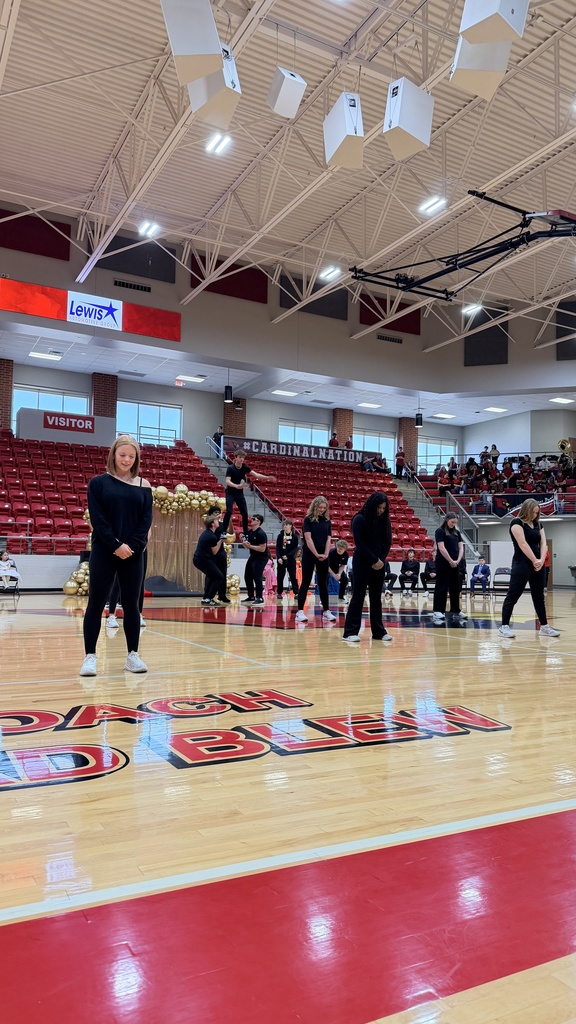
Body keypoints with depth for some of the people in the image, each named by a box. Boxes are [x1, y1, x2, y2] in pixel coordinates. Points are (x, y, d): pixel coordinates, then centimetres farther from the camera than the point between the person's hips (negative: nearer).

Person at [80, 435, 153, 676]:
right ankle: (90, 656, 6)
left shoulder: (143, 485, 7)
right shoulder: (98, 482, 2)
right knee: (96, 603, -1)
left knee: (131, 604, 6)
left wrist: (132, 545, -12)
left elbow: (147, 519, 2)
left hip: (134, 552, 2)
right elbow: (96, 518, -6)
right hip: (104, 551, -2)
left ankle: (133, 655, 14)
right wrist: (115, 545, -15)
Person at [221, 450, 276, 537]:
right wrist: (237, 486, -48)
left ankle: (245, 533, 10)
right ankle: (223, 531, -7)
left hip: (240, 493, 5)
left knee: (245, 513, 0)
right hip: (230, 493, -5)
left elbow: (256, 474, -13)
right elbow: (227, 481, -29)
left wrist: (268, 478, -28)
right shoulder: (230, 468, -18)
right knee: (229, 511, -20)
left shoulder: (244, 467, -5)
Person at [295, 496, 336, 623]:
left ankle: (326, 611, 11)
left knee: (323, 583, 7)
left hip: (323, 556, 4)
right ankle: (300, 611, -3)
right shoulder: (308, 520, -4)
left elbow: (329, 539, 6)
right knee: (305, 582, -4)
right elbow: (308, 538, -10)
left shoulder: (327, 521, 9)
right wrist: (316, 554, -15)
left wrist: (326, 554, -9)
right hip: (309, 554, -4)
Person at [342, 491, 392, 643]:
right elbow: (359, 543, -13)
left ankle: (378, 631, 14)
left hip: (379, 564, 5)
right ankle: (350, 632, -1)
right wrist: (374, 560, -13)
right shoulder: (360, 519, -9)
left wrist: (381, 560, -6)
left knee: (376, 597, 9)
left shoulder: (384, 520, 7)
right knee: (358, 596, -4)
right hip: (362, 563, -5)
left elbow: (388, 542, 8)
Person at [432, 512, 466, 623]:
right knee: (442, 587, -5)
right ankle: (437, 611, -3)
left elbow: (461, 547, 9)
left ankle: (456, 610, 19)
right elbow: (441, 548, -14)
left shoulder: (456, 532, 14)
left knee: (455, 587, 11)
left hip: (455, 563, 7)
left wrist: (458, 560, -5)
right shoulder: (440, 531, -6)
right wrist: (450, 561, -14)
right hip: (443, 563, -6)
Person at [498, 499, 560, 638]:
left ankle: (544, 627, 19)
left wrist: (541, 560, -10)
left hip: (538, 565, 7)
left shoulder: (538, 524, 15)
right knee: (513, 595, -7)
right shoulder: (517, 523, -6)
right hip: (522, 564, -7)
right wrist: (534, 561, -17)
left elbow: (543, 543, 6)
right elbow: (523, 544, -15)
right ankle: (504, 627, -7)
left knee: (539, 596, 13)